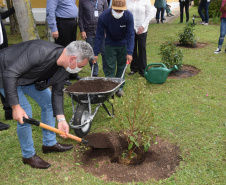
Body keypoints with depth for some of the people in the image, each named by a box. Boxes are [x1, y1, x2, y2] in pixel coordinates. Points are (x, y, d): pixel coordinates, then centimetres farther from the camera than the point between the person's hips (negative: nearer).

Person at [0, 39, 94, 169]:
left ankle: (49, 144, 25)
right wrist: (15, 106, -34)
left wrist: (61, 119, -10)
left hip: (29, 76, 8)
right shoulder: (40, 51, -40)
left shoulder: (65, 68, -14)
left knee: (48, 102, 8)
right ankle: (28, 156, 9)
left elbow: (57, 92, -3)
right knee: (26, 113, -13)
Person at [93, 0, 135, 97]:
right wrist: (96, 53, -18)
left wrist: (129, 52, -28)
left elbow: (130, 35, -21)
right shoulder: (103, 17, -25)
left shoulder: (128, 16, -24)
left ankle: (119, 87, 20)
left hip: (123, 44, 1)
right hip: (110, 44, -1)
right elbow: (99, 36, -17)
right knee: (110, 67, -4)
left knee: (121, 66, 7)